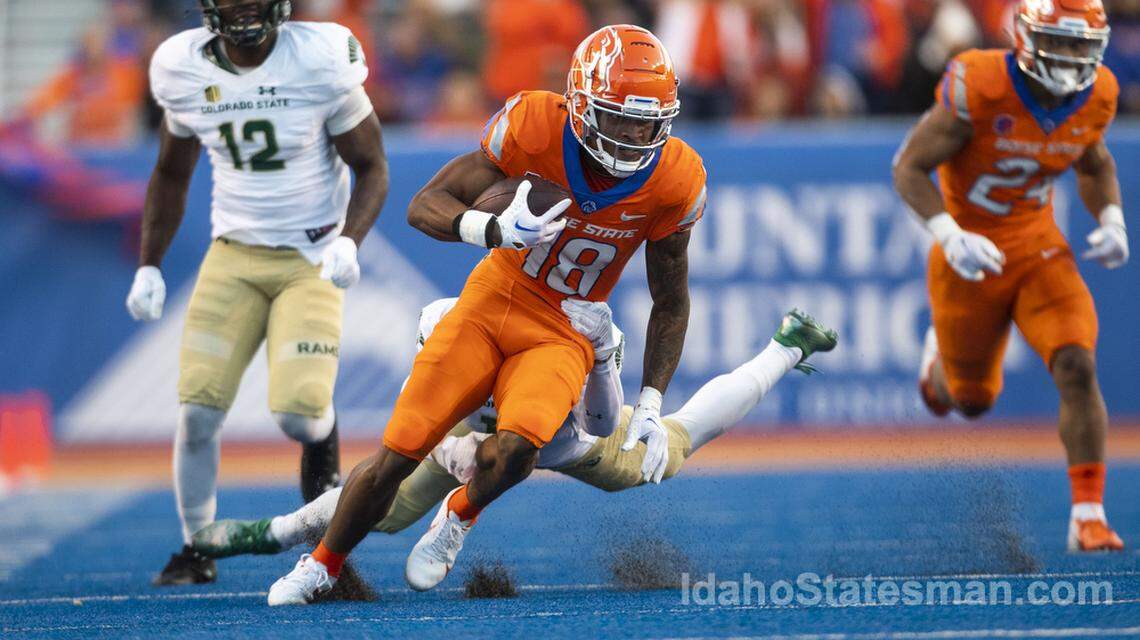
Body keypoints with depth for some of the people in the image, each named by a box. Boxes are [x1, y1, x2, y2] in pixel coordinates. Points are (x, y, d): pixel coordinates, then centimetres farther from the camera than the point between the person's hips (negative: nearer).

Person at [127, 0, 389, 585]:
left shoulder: (321, 63, -14)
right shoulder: (184, 71, -3)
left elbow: (372, 170, -5)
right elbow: (171, 175, 14)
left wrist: (348, 241, -23)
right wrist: (148, 266, 7)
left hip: (311, 262, -3)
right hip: (233, 256, 3)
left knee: (297, 413, -19)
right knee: (197, 409, -9)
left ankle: (321, 440, 20)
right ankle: (196, 548, 11)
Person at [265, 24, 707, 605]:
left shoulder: (672, 181, -15)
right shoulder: (536, 127, -21)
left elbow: (671, 303, 0)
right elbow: (424, 206, -16)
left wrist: (651, 404, -6)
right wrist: (495, 230, -36)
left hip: (564, 336, 0)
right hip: (494, 302, 0)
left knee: (517, 447, -29)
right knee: (397, 455, -5)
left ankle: (459, 515, 5)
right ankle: (321, 565, 21)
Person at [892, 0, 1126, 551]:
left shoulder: (1095, 97, -9)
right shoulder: (979, 88, -25)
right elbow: (909, 168, -17)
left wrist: (1111, 220, -5)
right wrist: (949, 235, -31)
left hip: (1039, 247, 3)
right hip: (972, 255, -3)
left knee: (1077, 367, -20)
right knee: (972, 401, 14)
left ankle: (1089, 515, -11)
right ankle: (940, 358, 53)